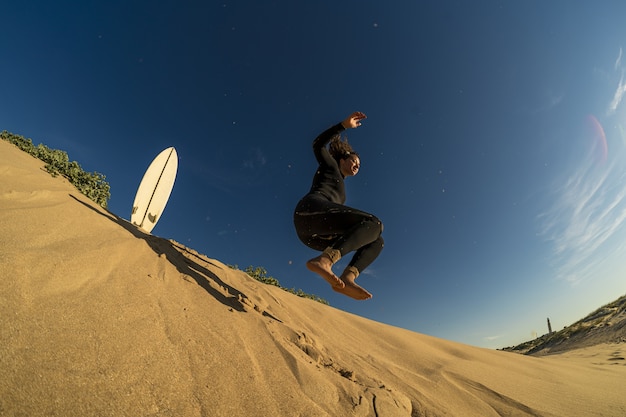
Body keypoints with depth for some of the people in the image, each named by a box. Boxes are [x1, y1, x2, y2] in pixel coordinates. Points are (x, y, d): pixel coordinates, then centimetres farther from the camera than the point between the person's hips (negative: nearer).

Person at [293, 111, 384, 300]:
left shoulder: (341, 189, 39)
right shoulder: (329, 165, 24)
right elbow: (318, 144, 9)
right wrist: (344, 125, 4)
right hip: (311, 209, -7)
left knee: (376, 240, 1)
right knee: (374, 223, -22)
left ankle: (347, 278, -26)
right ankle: (323, 260, -40)